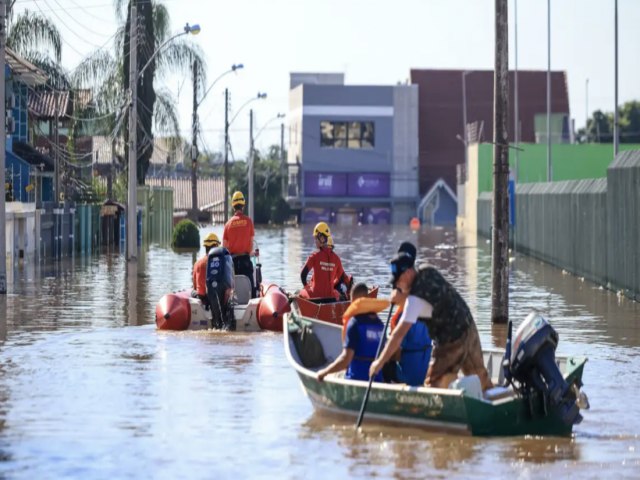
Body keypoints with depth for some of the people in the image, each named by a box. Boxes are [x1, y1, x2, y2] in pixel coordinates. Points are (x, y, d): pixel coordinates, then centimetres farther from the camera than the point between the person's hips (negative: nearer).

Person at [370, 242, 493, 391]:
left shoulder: (416, 297, -26)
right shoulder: (428, 272, -4)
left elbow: (399, 334, -28)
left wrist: (380, 362, -25)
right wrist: (401, 297, -6)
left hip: (451, 341, -8)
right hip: (469, 328, 8)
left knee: (433, 386, 0)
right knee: (481, 380, 19)